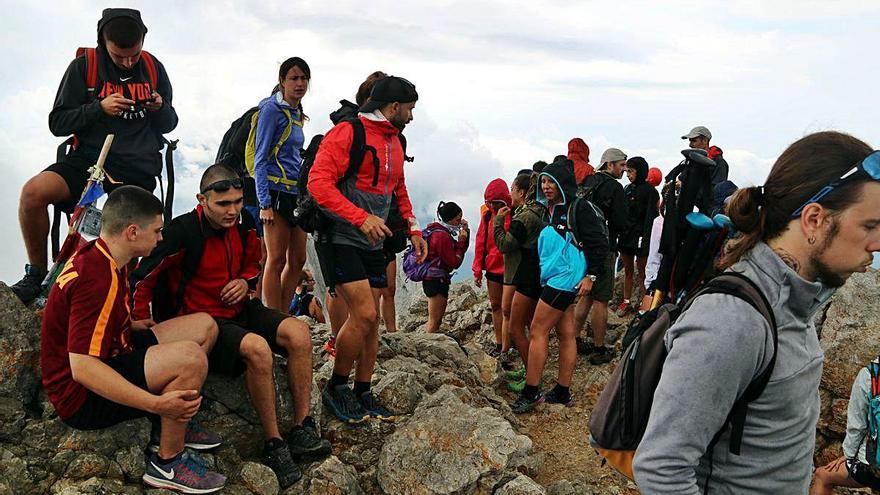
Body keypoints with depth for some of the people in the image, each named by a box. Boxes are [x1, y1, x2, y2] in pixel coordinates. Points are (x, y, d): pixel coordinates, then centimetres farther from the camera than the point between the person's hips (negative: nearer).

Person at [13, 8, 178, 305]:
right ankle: (37, 274, -7)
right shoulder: (84, 66, 2)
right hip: (89, 158, -1)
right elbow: (58, 123, 2)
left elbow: (169, 125, 15)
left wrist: (161, 109, -9)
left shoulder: (153, 67, 8)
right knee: (34, 192, -25)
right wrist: (99, 108, -15)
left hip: (138, 170, 1)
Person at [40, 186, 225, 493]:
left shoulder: (97, 257, 5)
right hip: (82, 398, -10)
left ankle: (171, 426, 11)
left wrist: (131, 325, 25)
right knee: (189, 357, -32)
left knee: (204, 325, 5)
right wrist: (156, 404, -38)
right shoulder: (99, 278, -28)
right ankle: (167, 464, -13)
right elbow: (82, 368, -33)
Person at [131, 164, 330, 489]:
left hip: (239, 309, 7)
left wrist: (245, 281, -2)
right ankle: (273, 444, -19)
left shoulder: (243, 224, 0)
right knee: (256, 347, -34)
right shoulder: (183, 232, -19)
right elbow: (143, 278, -11)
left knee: (298, 332, -18)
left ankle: (302, 430, -10)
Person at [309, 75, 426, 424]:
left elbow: (399, 191, 27)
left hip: (372, 243, 8)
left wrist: (413, 229, 13)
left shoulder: (395, 143, 15)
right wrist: (361, 218, -29)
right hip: (340, 238, -8)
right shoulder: (347, 133, -11)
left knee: (372, 320, 8)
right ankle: (335, 388, 6)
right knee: (363, 313, -15)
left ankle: (362, 394, 20)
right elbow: (319, 182, -21)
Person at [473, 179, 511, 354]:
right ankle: (499, 344, 19)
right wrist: (477, 270, 4)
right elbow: (481, 242, 5)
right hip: (492, 268, 5)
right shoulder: (487, 215, 3)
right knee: (496, 306, 10)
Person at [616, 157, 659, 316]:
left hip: (640, 236, -6)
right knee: (628, 269, 11)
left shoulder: (649, 191, -8)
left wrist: (645, 238, -18)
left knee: (642, 271, 0)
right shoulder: (628, 189, 12)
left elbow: (650, 217, -12)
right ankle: (626, 302, 17)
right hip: (626, 234, 6)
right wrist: (620, 233, 10)